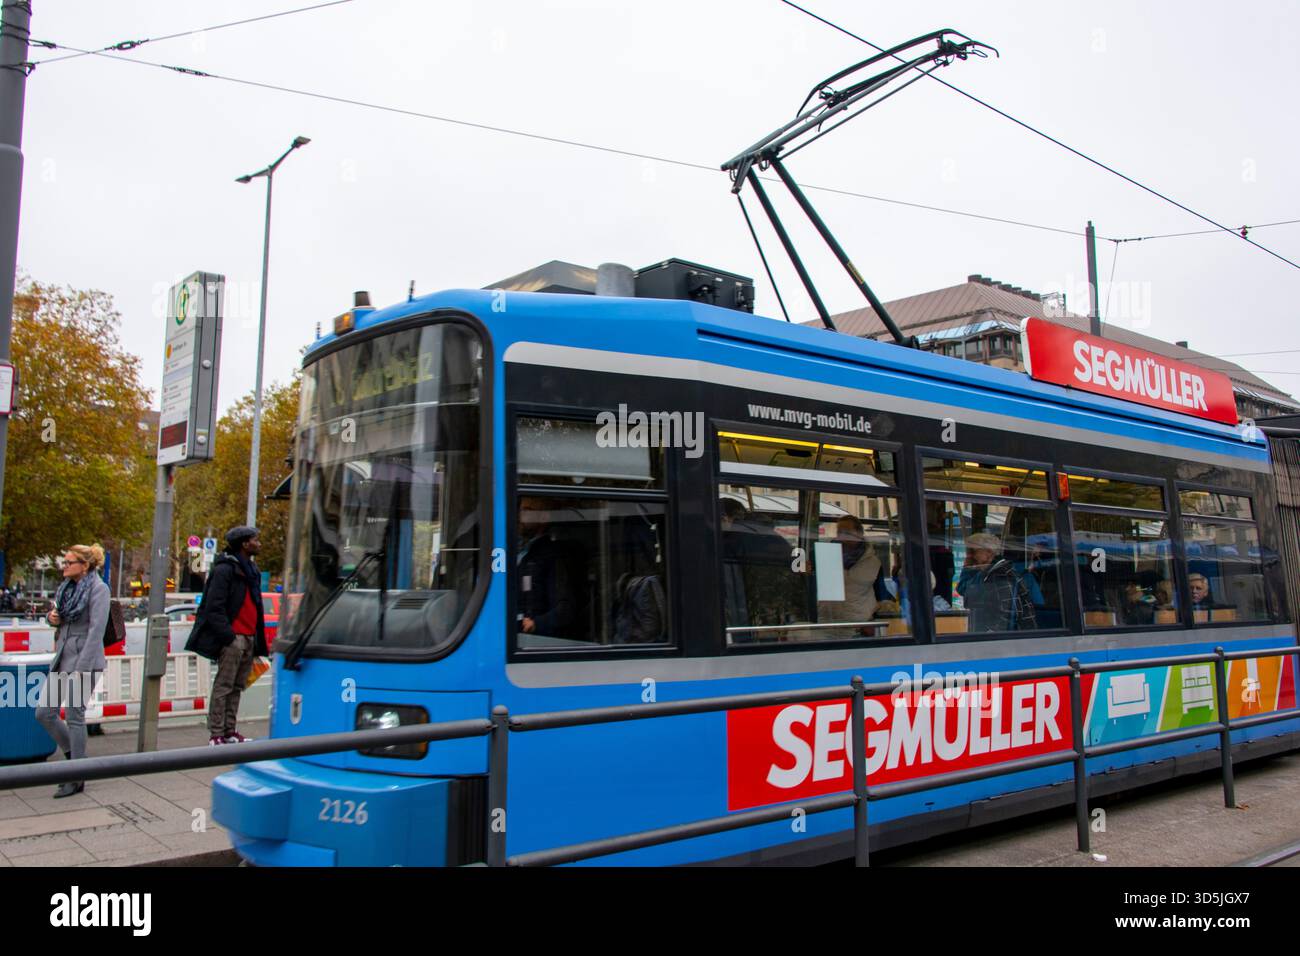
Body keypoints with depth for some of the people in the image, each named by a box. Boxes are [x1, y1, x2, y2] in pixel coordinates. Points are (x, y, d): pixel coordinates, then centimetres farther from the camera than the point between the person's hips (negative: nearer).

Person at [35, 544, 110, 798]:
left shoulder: (98, 589, -12)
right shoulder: (67, 587, 13)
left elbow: (96, 630, -18)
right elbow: (58, 617, 26)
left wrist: (81, 670, -22)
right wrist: (51, 617, 0)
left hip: (84, 660, -8)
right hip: (62, 658, 8)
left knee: (75, 717, -2)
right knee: (44, 714, 9)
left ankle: (76, 779, 9)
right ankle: (75, 755, 28)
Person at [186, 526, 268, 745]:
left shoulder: (250, 570, 19)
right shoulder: (225, 569, -8)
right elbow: (214, 607, -14)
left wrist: (258, 640, 15)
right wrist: (227, 635, -19)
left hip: (249, 637, 8)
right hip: (233, 638, -8)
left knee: (237, 686, 10)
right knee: (224, 686, -5)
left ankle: (229, 731, 16)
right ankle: (216, 735, -2)